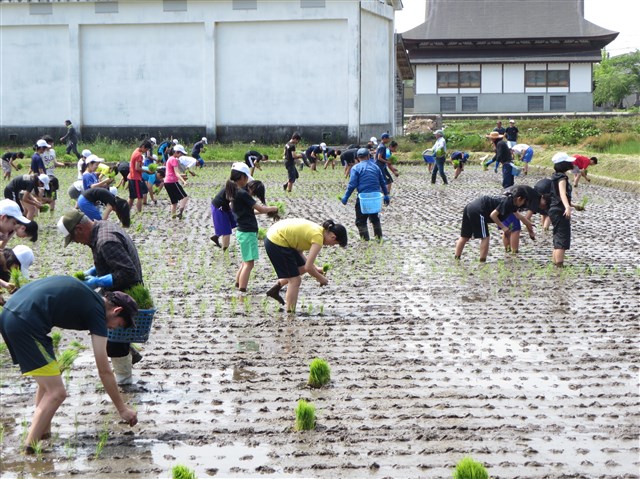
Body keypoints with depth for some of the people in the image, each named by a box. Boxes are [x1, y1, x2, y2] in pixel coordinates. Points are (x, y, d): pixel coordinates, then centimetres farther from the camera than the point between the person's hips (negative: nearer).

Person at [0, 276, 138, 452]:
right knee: (56, 392, -5)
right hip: (25, 323, -10)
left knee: (47, 383, 22)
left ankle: (43, 436, 25)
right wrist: (122, 408, 9)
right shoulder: (97, 311, 0)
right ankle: (30, 449, -6)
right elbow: (104, 370, 1)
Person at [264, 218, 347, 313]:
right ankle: (290, 313, 4)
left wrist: (314, 269, 13)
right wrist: (321, 278, -2)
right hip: (276, 242, -10)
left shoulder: (318, 229, 9)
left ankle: (275, 290, 26)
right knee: (295, 280, -1)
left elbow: (299, 251, 16)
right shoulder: (318, 237, -18)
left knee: (301, 269, 20)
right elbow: (308, 267, -18)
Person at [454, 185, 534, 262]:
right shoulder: (507, 202, -10)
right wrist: (503, 227, -6)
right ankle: (482, 262, 3)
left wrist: (529, 224, 47)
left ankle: (457, 259, 16)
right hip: (477, 211, -9)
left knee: (465, 236, 13)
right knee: (484, 237, 0)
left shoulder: (511, 202, 19)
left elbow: (518, 216, 37)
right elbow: (493, 215, -15)